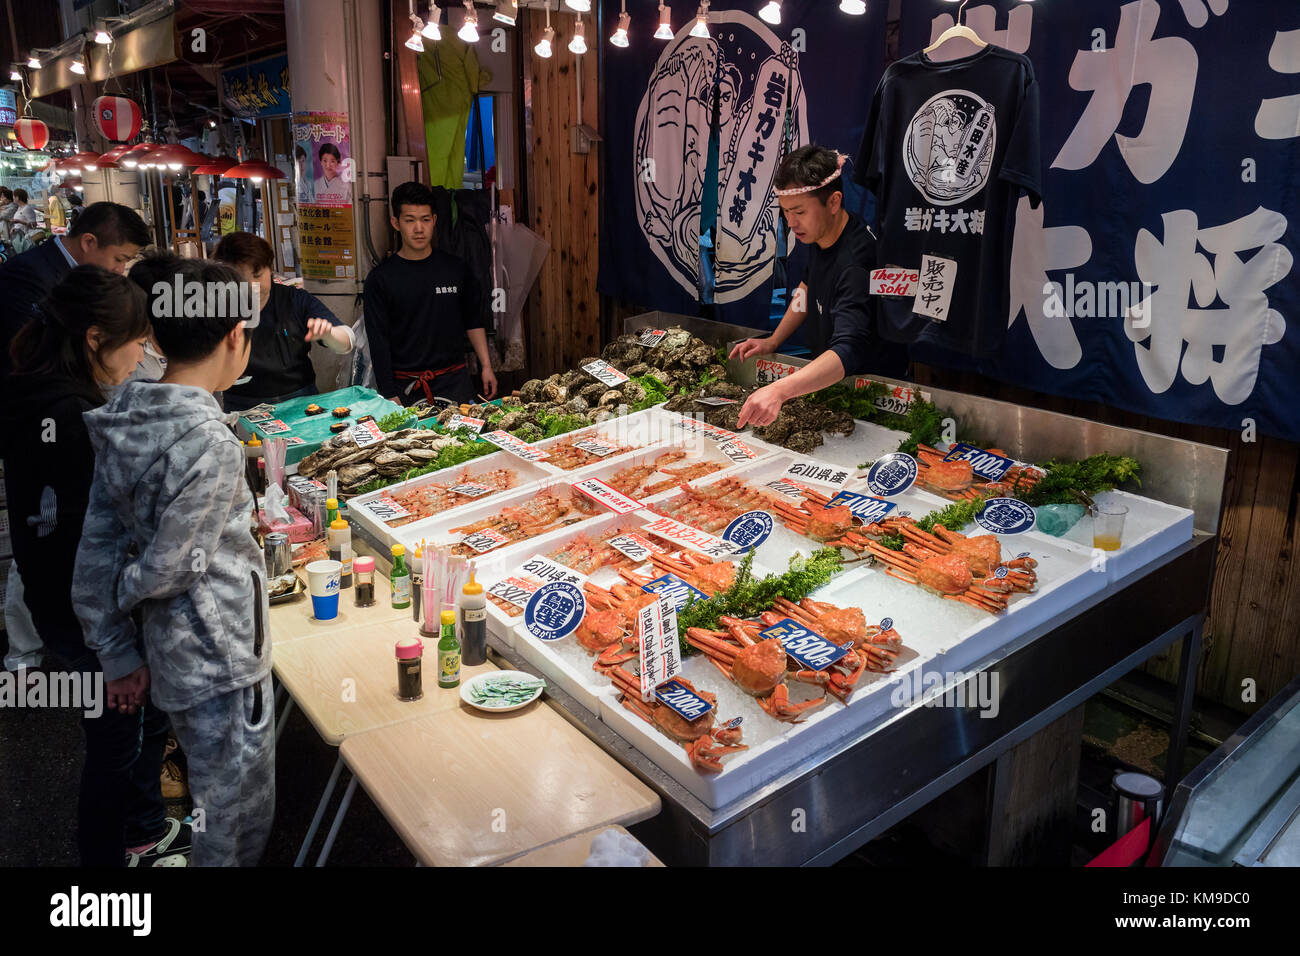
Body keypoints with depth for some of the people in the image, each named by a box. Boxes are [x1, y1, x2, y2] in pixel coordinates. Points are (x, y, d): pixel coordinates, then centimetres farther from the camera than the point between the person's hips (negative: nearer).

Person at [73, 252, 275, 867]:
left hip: (176, 656, 8)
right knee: (238, 822, 11)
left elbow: (97, 549, 3)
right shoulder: (209, 443, -26)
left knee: (213, 803, 27)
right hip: (222, 666, -8)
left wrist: (118, 654, 11)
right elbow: (165, 569, -21)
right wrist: (118, 593, 2)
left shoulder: (125, 423, -1)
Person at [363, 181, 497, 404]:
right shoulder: (380, 278, -2)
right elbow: (378, 342, -4)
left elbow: (473, 322, 15)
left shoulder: (455, 269, 6)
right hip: (406, 387, -2)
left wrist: (486, 367, 8)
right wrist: (389, 395, -10)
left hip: (455, 383, 2)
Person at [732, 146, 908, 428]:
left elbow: (847, 352, -43)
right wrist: (773, 341, 10)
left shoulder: (856, 262, -31)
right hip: (825, 373, 8)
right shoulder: (819, 234, -2)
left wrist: (779, 391, -57)